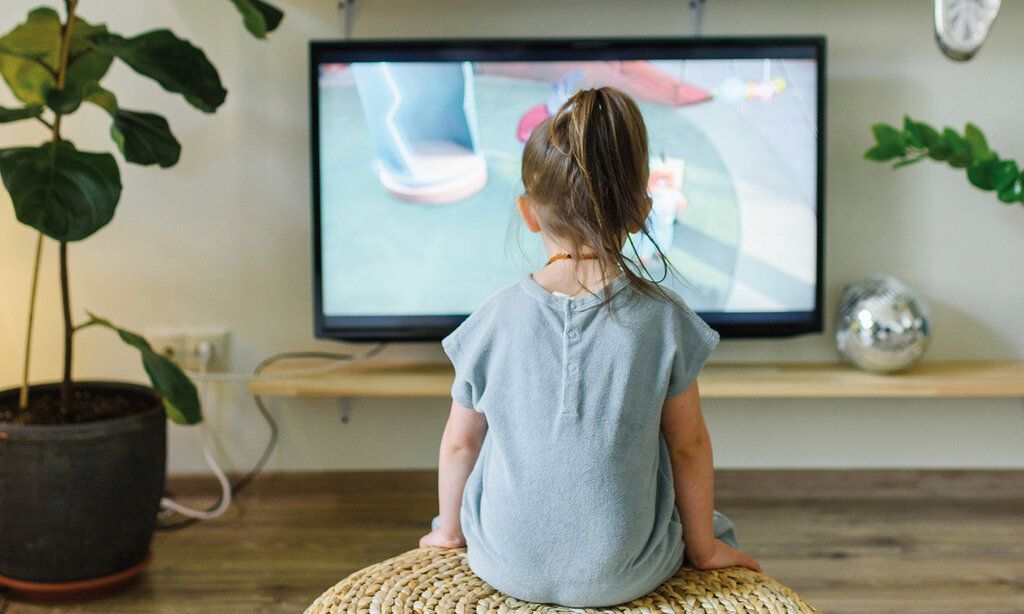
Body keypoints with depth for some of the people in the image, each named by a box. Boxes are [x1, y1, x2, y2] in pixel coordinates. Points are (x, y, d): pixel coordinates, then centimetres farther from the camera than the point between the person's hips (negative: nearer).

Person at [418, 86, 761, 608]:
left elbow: (460, 443, 1)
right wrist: (703, 548, 11)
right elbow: (689, 445, -3)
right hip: (626, 575, -1)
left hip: (508, 566, 1)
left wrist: (449, 530, 18)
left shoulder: (496, 316, -9)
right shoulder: (664, 317, -12)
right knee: (709, 522, 28)